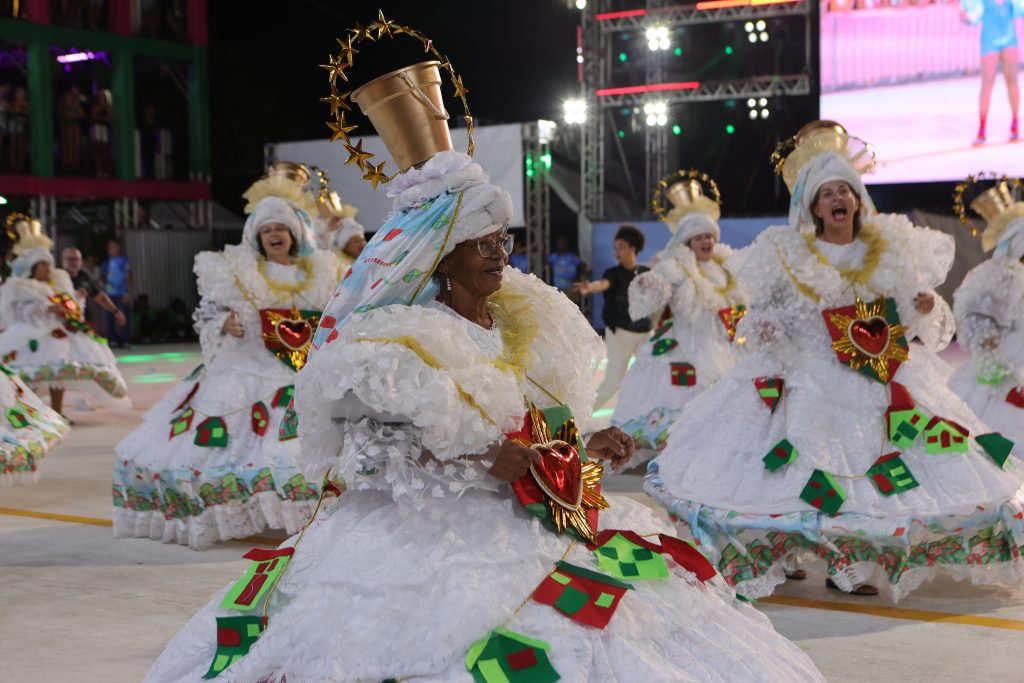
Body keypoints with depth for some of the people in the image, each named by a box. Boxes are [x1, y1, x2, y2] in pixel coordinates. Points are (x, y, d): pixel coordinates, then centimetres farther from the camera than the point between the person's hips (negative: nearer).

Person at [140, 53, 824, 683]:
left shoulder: (523, 325, 13)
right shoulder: (400, 340, -8)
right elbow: (370, 452, -14)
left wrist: (585, 450, 2)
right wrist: (482, 462, -18)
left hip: (525, 520, 7)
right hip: (424, 527, -7)